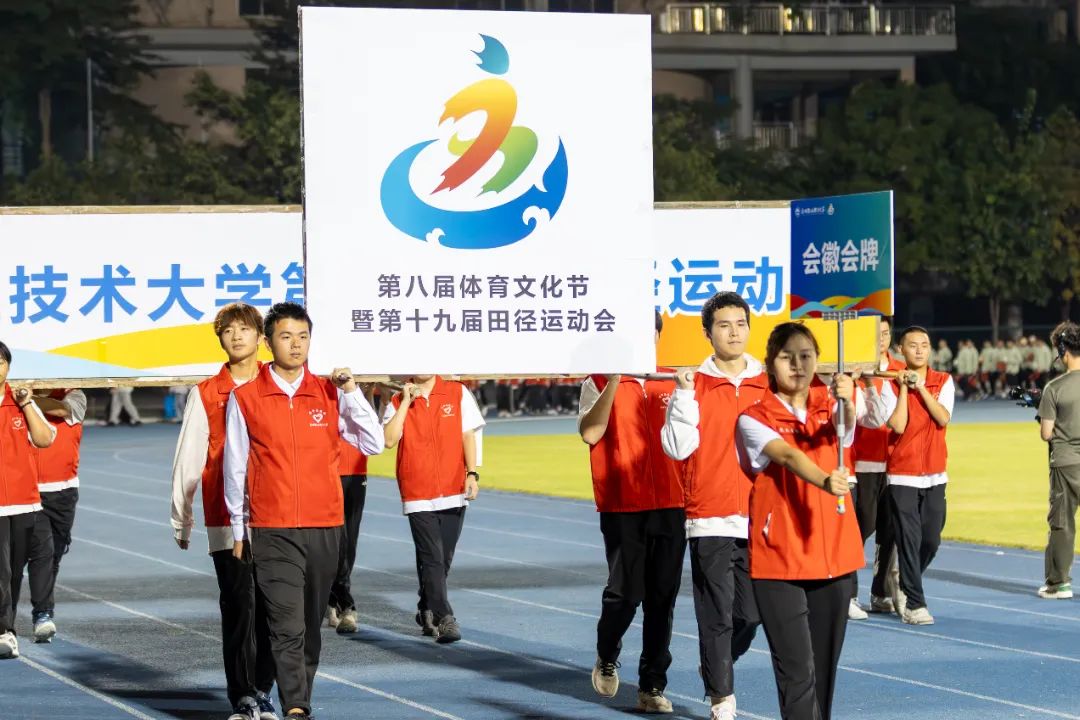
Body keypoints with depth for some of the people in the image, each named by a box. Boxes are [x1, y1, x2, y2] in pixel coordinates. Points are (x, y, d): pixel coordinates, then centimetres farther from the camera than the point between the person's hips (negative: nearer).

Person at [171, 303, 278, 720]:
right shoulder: (206, 394, 6)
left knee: (270, 607, 3)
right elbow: (188, 459, 6)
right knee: (238, 606, -4)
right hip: (226, 519, -1)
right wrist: (180, 518, 5)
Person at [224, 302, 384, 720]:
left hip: (325, 529, 3)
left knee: (312, 627, 10)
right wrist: (239, 531, 9)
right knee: (287, 626, -13)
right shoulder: (245, 398, 1)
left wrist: (351, 391, -7)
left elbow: (373, 444, 2)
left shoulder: (330, 394, 6)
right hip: (272, 532, -3)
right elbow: (235, 469, 7)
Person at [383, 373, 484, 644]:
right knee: (432, 558, -10)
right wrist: (405, 403, -10)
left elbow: (468, 435, 4)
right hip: (418, 495, -2)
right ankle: (444, 619, -13)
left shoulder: (457, 393, 4)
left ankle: (426, 611, 28)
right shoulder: (397, 403, 3)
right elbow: (389, 439, -11)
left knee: (443, 559, 9)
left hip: (454, 491, 2)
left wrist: (472, 473, -5)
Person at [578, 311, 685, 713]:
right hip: (622, 506, -3)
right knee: (625, 592, -6)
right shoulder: (600, 381, -1)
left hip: (670, 504, 3)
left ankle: (652, 686, 11)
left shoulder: (671, 381, 9)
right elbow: (590, 433, -15)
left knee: (662, 597, 3)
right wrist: (614, 381, -20)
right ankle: (607, 658, 22)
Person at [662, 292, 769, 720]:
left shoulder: (769, 384, 7)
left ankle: (716, 665, 33)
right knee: (717, 613, -3)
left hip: (758, 516, 3)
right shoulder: (693, 384, 0)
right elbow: (678, 447, -7)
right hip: (710, 518, -3)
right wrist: (684, 397, -16)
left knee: (752, 613, 5)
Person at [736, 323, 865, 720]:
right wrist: (824, 480, -43)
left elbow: (843, 428, -17)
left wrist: (846, 402, -41)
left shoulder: (829, 406, 7)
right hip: (778, 559, -4)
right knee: (797, 671, -9)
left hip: (834, 554, 4)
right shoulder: (754, 418, -4)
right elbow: (788, 455, -23)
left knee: (825, 664, 11)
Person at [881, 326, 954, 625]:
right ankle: (914, 603, -1)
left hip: (935, 476, 3)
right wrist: (904, 388, -13)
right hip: (902, 474, -3)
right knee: (909, 540, -6)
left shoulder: (943, 382, 5)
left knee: (931, 540, 6)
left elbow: (943, 418, -11)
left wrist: (920, 387, -14)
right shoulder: (891, 384, -2)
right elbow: (898, 425, -14)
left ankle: (906, 588, 28)